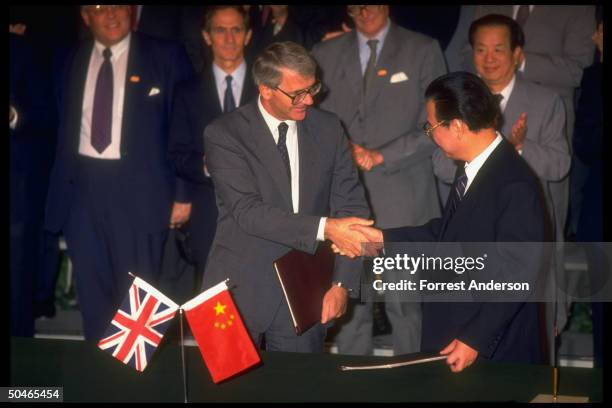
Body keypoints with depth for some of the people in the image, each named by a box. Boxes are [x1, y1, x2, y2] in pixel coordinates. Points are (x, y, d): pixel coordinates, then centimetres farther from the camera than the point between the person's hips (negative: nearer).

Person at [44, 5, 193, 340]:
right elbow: (63, 129, 14)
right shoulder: (74, 61, 10)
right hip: (82, 187, 3)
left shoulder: (165, 57, -1)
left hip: (139, 187, -3)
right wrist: (61, 184, 5)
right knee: (92, 291, 12)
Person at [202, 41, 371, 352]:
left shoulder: (328, 128, 2)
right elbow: (248, 211, -19)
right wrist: (324, 228, -28)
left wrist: (343, 283, -9)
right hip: (241, 290, -3)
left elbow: (352, 206, 1)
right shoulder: (224, 134, -9)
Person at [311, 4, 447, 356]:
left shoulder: (423, 51, 5)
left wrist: (380, 155, -9)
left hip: (401, 200, -2)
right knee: (348, 304, 3)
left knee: (406, 306, -2)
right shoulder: (326, 54, 13)